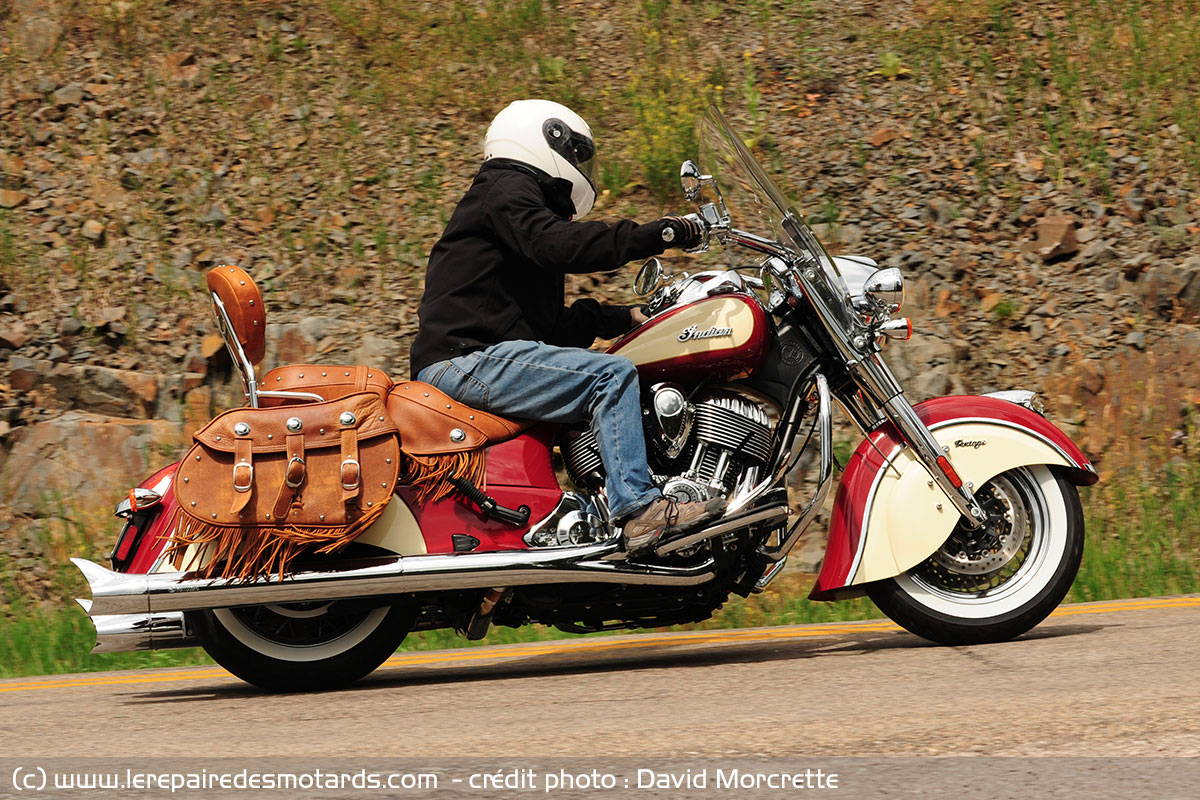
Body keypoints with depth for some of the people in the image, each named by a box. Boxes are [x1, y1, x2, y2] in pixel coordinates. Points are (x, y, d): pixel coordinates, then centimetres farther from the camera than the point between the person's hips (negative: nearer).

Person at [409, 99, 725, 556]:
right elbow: (558, 244, -21)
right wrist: (659, 234, -21)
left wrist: (627, 317, 18)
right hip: (467, 359, -11)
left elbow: (552, 325, 28)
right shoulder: (506, 188, 0)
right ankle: (637, 509, -30)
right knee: (612, 376, -21)